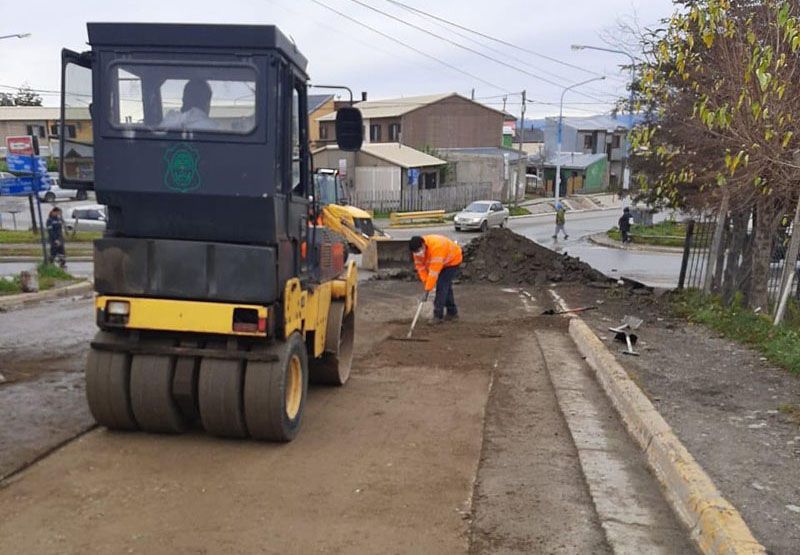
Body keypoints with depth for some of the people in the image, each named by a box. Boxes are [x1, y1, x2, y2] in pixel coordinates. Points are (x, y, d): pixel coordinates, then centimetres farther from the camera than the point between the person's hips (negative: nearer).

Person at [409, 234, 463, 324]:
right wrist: (426, 282, -24)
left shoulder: (436, 247, -41)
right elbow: (420, 266, -12)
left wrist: (426, 291, -40)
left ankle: (438, 316, -13)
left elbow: (434, 272, -41)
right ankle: (452, 313, 27)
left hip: (452, 260, -8)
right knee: (446, 286, 14)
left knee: (442, 286, -17)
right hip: (442, 262, 8)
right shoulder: (418, 250, -18)